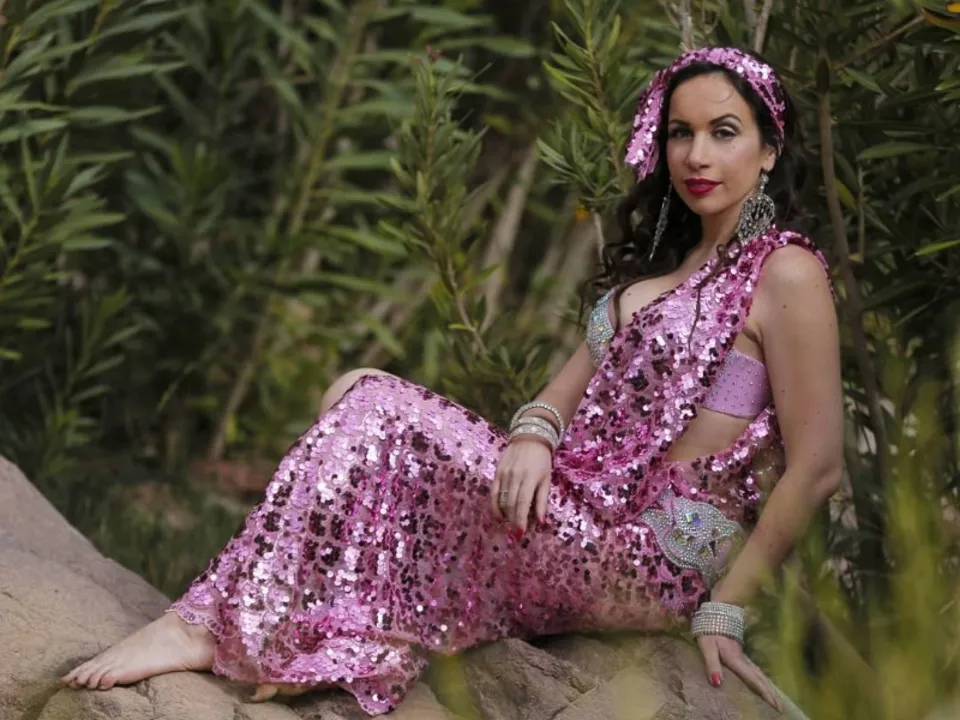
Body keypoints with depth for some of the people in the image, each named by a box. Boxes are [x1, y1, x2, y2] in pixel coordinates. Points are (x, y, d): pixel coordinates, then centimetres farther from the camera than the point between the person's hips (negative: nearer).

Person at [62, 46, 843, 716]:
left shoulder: (785, 273, -9)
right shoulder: (664, 259, 19)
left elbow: (816, 467, -13)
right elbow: (588, 365, 13)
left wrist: (726, 609, -14)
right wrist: (534, 433, -10)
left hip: (652, 557, -9)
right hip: (583, 510, 9)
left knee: (376, 417, -17)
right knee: (363, 393, -3)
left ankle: (212, 629, -13)